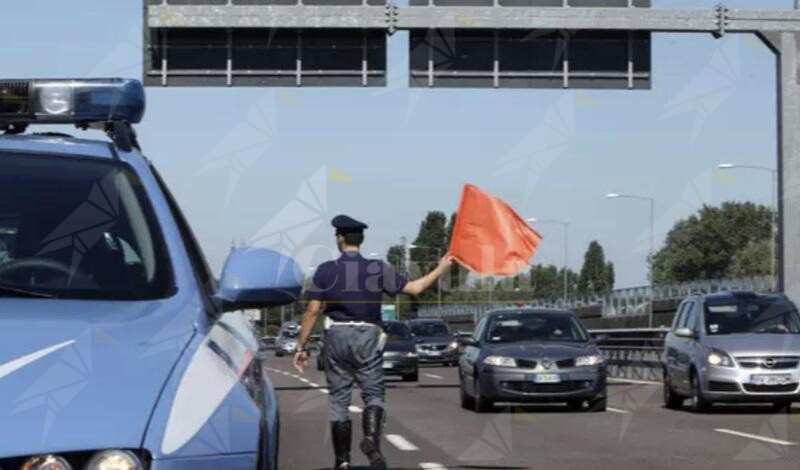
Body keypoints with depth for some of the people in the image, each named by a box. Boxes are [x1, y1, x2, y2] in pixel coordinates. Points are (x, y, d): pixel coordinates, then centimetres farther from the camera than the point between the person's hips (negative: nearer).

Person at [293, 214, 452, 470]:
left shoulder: (325, 271, -2)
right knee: (373, 393, 8)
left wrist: (302, 346, 2)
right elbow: (414, 288, 0)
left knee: (339, 399, 8)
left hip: (336, 336, 0)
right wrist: (441, 269, 14)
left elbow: (312, 311, -4)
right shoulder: (377, 269, -2)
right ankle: (371, 439, -19)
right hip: (368, 337, 0)